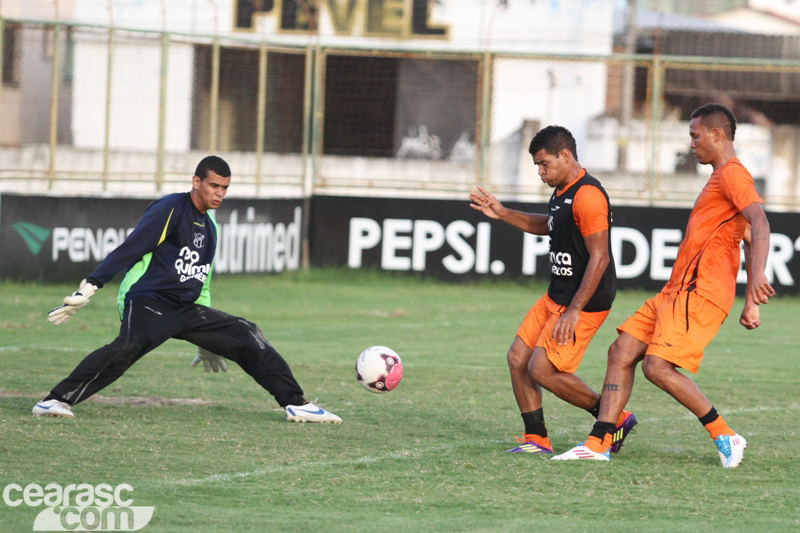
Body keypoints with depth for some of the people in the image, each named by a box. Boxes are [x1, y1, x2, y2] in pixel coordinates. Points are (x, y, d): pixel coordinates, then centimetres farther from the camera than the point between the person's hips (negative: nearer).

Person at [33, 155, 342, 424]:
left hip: (186, 309, 8)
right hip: (147, 302, -8)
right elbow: (128, 252, -12)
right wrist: (88, 289, -19)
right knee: (130, 345, -37)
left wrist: (208, 340, 33)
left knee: (247, 337, 1)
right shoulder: (170, 210, -6)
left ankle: (296, 405, 9)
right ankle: (58, 400, -41)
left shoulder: (209, 228, 19)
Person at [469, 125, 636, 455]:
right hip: (556, 296, 10)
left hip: (585, 302, -10)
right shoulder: (563, 192, 11)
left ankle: (614, 418, 2)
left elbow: (599, 258, -24)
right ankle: (537, 439, 12)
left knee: (542, 370, -11)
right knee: (518, 358, 6)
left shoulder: (587, 196, -21)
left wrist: (573, 311, -25)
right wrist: (503, 214, 21)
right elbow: (546, 226, 33)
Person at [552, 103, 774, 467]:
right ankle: (598, 444, 5)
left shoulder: (732, 174, -8)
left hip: (699, 292, -11)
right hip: (678, 289, 11)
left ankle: (725, 437, -8)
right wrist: (749, 304, 26)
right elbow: (750, 240, 29)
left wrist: (756, 279, -39)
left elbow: (759, 225, -24)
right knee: (621, 352, 5)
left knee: (657, 366, -19)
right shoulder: (720, 178, 24)